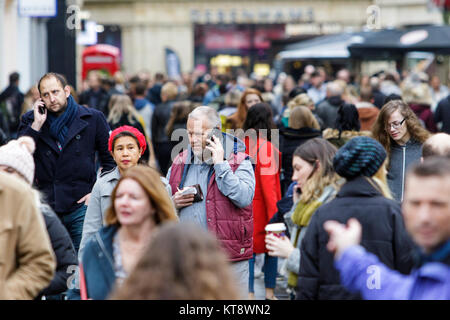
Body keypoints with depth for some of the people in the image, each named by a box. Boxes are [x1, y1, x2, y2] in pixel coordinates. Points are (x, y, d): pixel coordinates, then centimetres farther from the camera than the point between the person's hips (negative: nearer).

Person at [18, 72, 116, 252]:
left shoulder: (92, 119, 4)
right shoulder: (30, 120, 7)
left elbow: (110, 159, 10)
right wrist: (36, 125, -11)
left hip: (81, 206, -1)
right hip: (45, 207, 1)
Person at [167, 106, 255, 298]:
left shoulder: (238, 162, -1)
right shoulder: (180, 163, 13)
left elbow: (244, 198, -19)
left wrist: (221, 165, -15)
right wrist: (174, 203, -2)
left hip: (228, 261, -4)